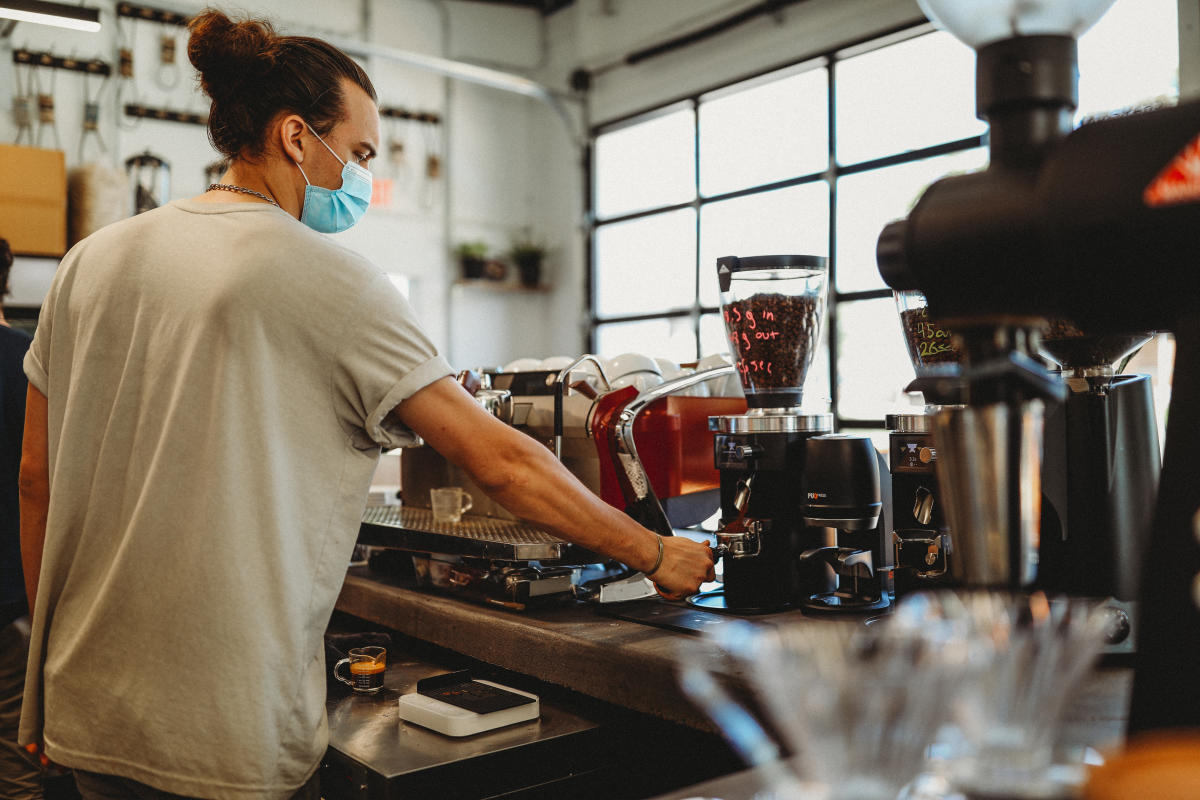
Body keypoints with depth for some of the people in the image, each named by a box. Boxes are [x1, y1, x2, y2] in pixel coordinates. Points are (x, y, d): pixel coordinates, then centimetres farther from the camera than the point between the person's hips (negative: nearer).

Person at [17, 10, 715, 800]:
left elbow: (38, 478, 10)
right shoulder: (330, 280, -12)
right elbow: (501, 461, -12)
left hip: (84, 708, 7)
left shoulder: (89, 261, 5)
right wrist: (654, 553, -2)